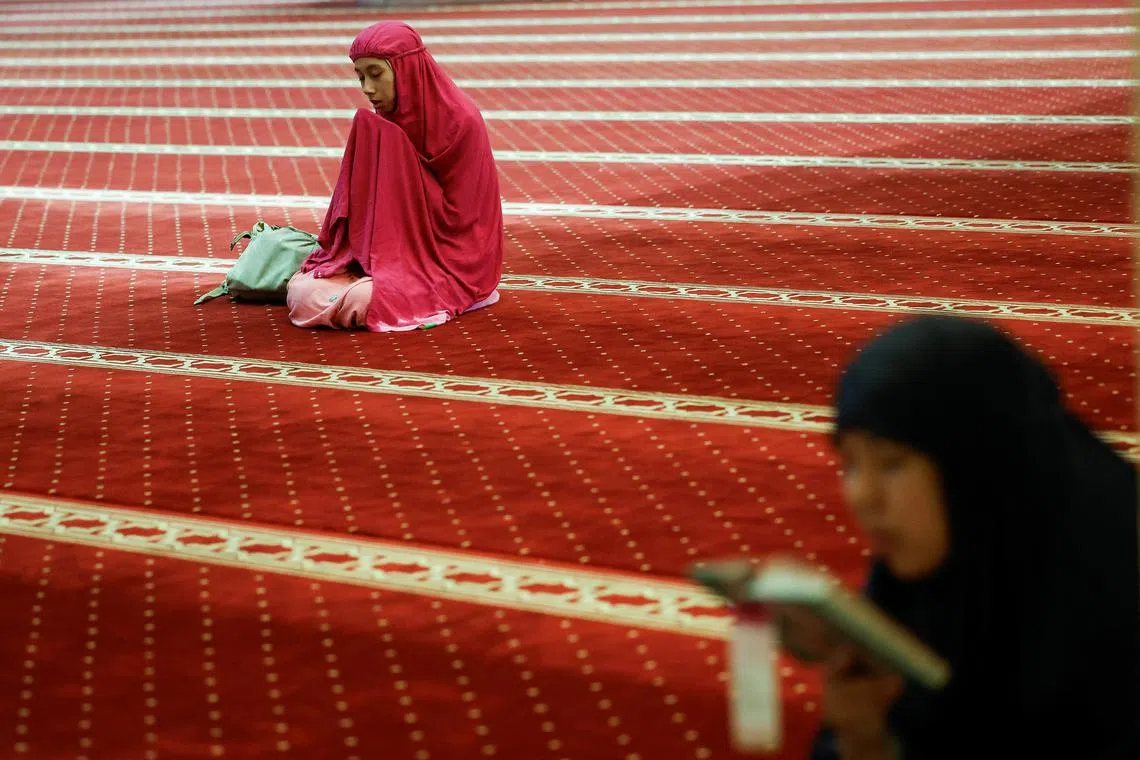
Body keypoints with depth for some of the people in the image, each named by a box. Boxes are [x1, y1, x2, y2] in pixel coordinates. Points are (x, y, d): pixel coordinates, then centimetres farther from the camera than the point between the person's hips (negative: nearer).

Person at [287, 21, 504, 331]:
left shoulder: (460, 121, -15)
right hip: (392, 256, 6)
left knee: (362, 300, -32)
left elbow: (454, 218, -12)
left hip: (449, 258, -6)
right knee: (302, 292, -15)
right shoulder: (380, 127, 5)